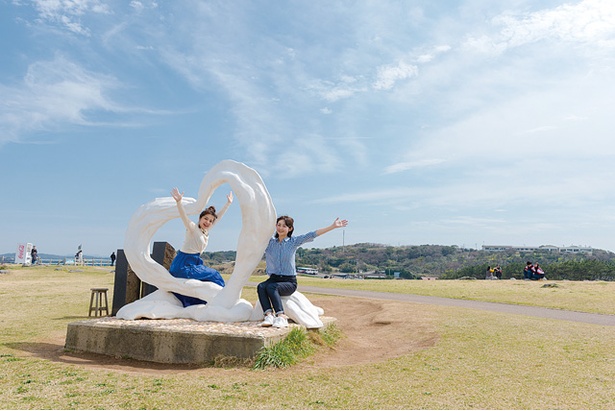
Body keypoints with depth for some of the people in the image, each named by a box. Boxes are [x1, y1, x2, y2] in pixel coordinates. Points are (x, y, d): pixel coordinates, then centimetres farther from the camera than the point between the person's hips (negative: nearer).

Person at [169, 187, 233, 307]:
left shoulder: (206, 231, 8)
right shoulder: (193, 228, -13)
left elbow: (218, 217, 17)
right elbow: (184, 216, -31)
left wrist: (228, 203, 21)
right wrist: (179, 202, -48)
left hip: (194, 263, 9)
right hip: (183, 265, -9)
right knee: (213, 277, -6)